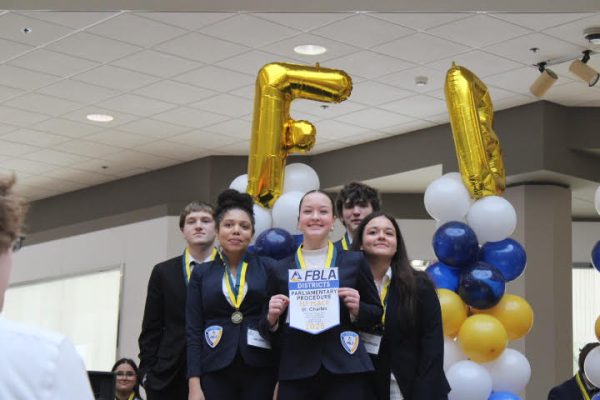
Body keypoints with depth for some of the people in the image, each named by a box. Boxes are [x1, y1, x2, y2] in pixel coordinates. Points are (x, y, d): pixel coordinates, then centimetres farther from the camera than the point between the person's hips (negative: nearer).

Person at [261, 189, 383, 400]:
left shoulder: (355, 262, 6)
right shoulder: (279, 270, 8)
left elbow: (376, 313, 12)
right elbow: (269, 333, 12)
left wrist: (357, 309, -7)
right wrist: (272, 318, -9)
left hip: (346, 372, -1)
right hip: (295, 375, 1)